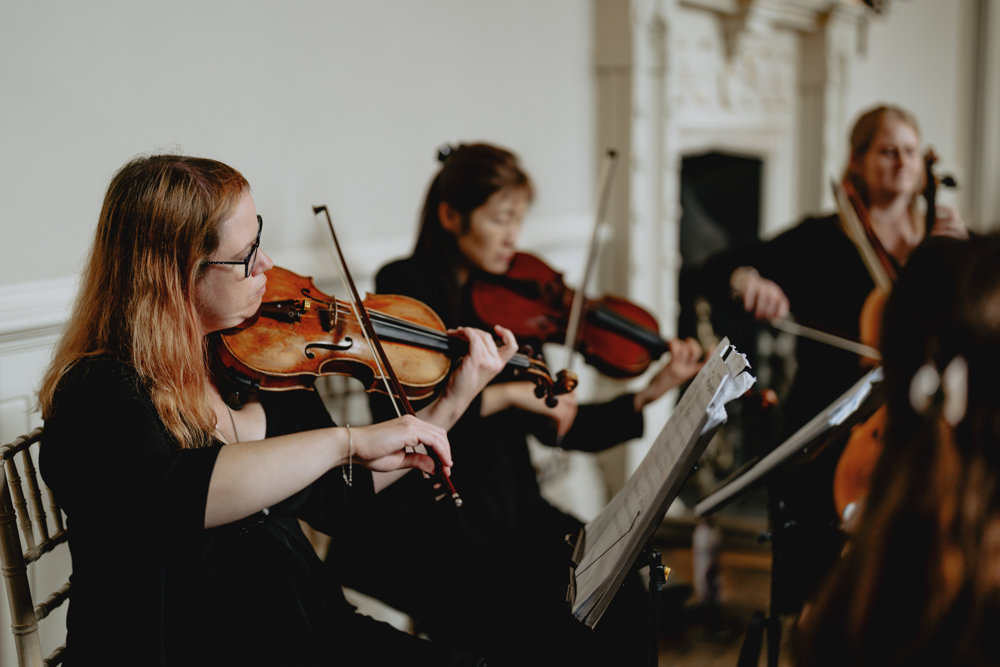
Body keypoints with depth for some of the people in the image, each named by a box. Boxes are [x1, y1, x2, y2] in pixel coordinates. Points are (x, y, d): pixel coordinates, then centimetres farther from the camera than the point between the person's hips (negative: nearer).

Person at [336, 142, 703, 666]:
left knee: (620, 604, -16)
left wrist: (650, 393, -4)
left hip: (511, 509, 5)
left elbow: (558, 429, 7)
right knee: (536, 623, -24)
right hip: (420, 520, -5)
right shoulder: (404, 286, -5)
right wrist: (506, 393, -25)